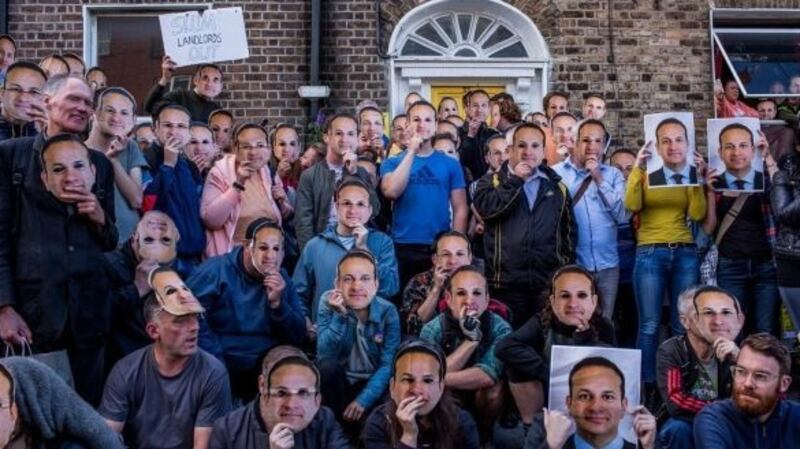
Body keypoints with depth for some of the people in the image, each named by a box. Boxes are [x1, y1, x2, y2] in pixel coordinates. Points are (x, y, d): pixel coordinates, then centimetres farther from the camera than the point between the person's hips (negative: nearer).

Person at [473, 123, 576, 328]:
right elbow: (485, 209, -13)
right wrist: (515, 180, -8)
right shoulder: (492, 180, 7)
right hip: (506, 283, -2)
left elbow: (569, 231, 16)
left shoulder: (557, 187, 14)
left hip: (550, 284, 2)